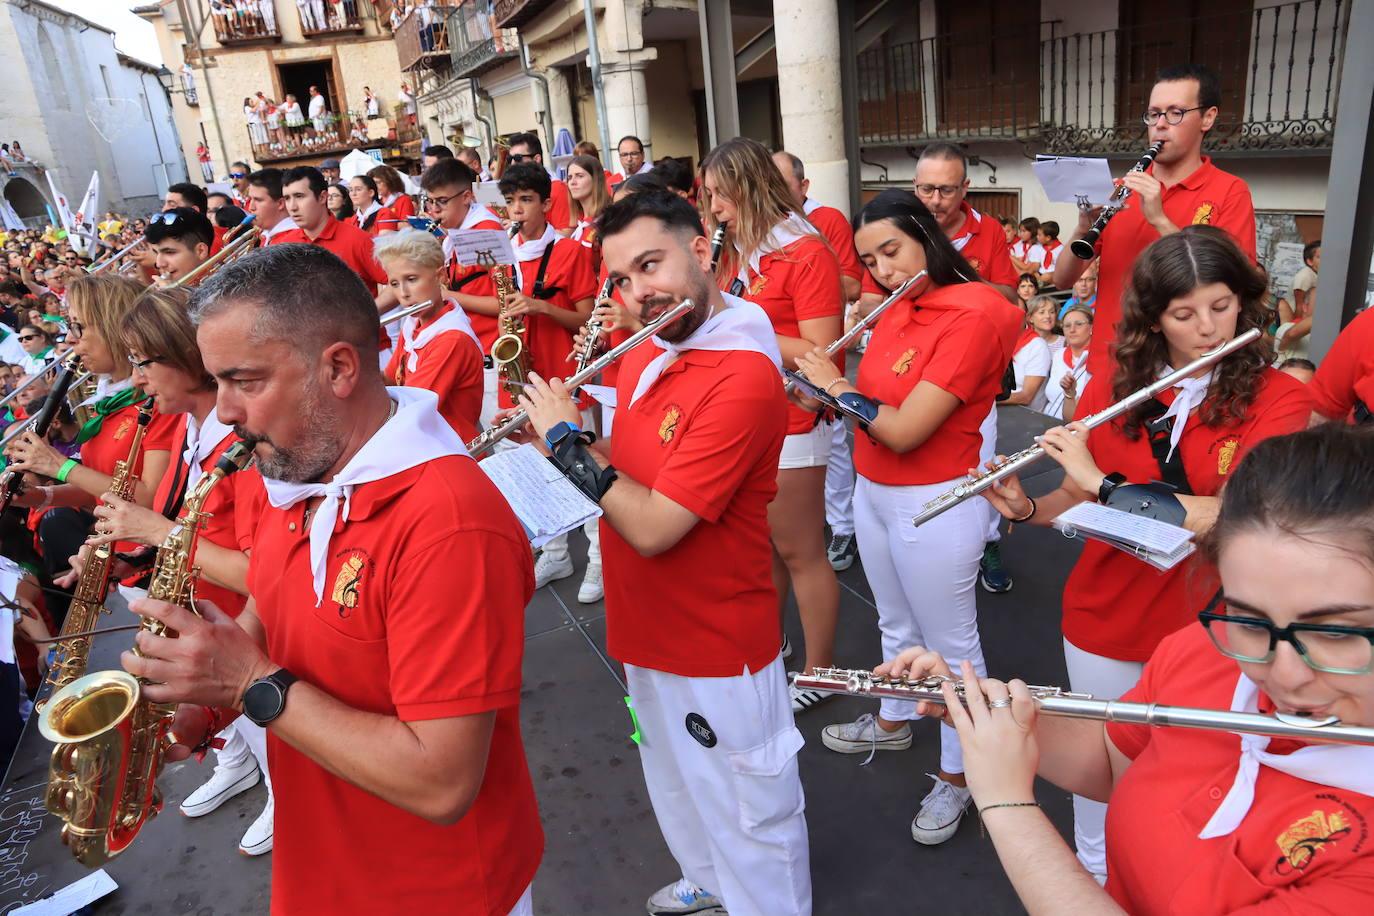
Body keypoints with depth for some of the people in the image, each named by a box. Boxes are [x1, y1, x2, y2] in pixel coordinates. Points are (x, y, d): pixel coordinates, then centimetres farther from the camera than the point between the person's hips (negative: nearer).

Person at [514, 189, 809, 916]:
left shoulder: (742, 378, -28)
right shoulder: (647, 353, 1)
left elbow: (652, 526, -31)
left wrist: (567, 439, -20)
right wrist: (558, 435, -6)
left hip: (716, 645, -9)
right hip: (651, 628, 9)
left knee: (746, 810, 14)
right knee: (676, 780, 30)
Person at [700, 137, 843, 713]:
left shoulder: (807, 254, -14)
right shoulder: (738, 251, 11)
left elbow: (819, 354, -20)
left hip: (787, 430, -8)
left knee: (800, 554, 5)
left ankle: (819, 672, 21)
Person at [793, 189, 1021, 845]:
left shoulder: (974, 312, -22)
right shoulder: (898, 311, 5)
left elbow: (904, 430, -26)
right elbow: (877, 399, 8)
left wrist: (834, 385, -14)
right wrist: (829, 385, -9)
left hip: (934, 505, -8)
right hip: (873, 491, 8)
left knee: (950, 641, 9)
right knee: (895, 623, 26)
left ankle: (957, 773, 28)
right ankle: (893, 722, 48)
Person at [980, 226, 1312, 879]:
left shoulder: (1279, 400, -10)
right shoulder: (1110, 392, -2)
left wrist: (1102, 480, -26)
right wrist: (1024, 508, -15)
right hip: (1105, 622, 2)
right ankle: (1094, 874, 42)